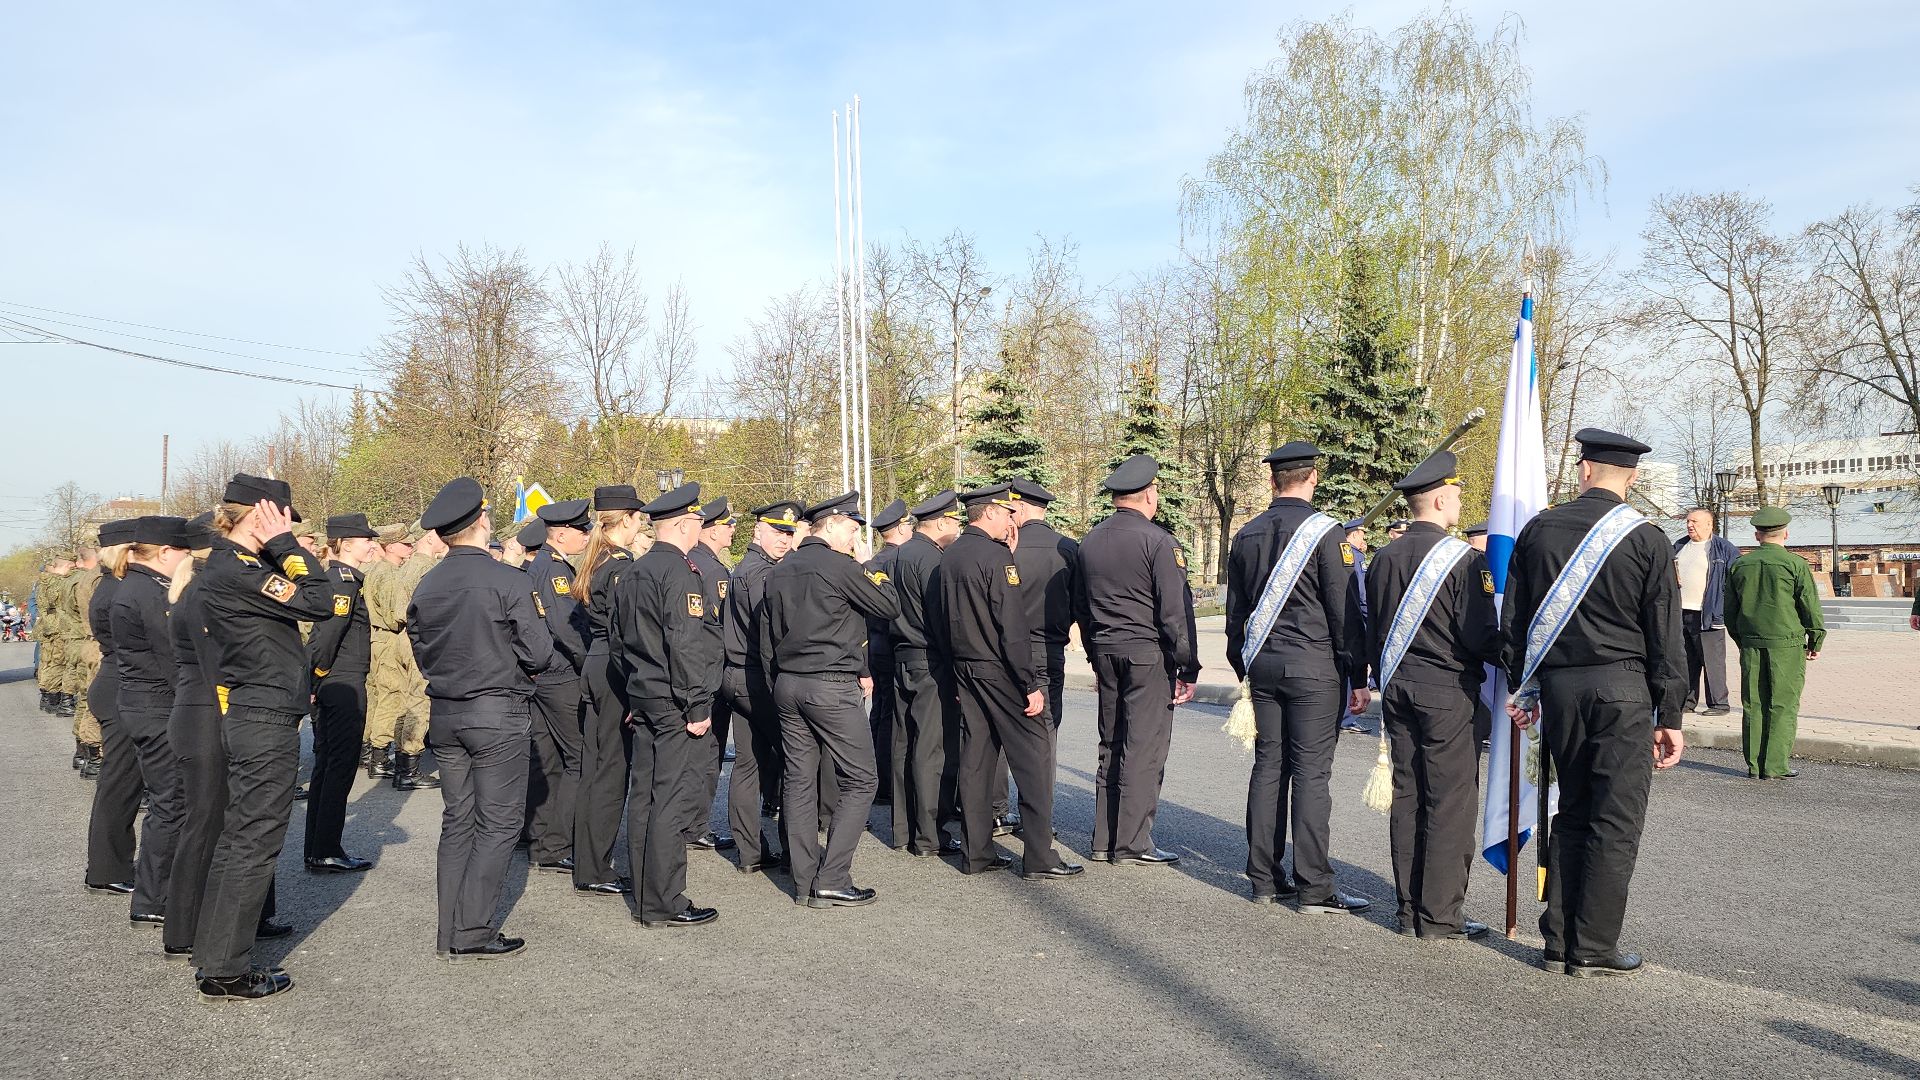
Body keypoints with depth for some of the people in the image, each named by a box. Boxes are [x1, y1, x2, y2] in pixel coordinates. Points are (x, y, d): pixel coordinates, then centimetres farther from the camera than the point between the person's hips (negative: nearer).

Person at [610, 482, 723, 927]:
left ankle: (644, 898, 20)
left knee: (644, 797, 12)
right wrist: (698, 707, -17)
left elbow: (617, 640, 19)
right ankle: (664, 904, 0)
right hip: (676, 705, -9)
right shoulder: (682, 572, -15)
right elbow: (686, 643, -21)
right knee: (675, 800, -4)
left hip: (642, 698, 9)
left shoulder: (629, 574, 14)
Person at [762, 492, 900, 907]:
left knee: (799, 780, 10)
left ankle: (804, 883, 14)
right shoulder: (841, 566, -12)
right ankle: (831, 881, -3)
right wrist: (868, 564, 3)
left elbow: (767, 636, 16)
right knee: (859, 781, 0)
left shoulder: (780, 570, 12)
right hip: (832, 686, -8)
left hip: (787, 685, 8)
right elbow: (891, 606, -6)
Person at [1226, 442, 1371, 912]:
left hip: (1263, 665, 6)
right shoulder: (1325, 531, -8)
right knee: (1311, 772, -3)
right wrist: (1359, 678, -4)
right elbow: (1345, 611, -9)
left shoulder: (1245, 535, 10)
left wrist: (1243, 670, 23)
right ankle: (1314, 888, 1)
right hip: (1314, 667, -5)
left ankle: (1264, 880, 14)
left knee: (1268, 767, 9)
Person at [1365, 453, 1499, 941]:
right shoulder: (1463, 559, -13)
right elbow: (1480, 639, -14)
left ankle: (1410, 911, 17)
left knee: (1407, 798, 10)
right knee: (1451, 803, 0)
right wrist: (1508, 655, 5)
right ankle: (1440, 917, 4)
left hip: (1397, 687, 7)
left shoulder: (1385, 558, 7)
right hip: (1448, 691, -7)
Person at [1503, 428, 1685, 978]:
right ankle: (1594, 949, 7)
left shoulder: (1538, 529, 4)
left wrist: (1522, 688, 17)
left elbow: (1513, 620, 8)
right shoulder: (1645, 538, -5)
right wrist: (1669, 717, 1)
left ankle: (1559, 943, 17)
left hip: (1558, 686, 4)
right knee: (1616, 821, 4)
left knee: (1570, 814, 14)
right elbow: (1665, 638, -4)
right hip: (1622, 687, -4)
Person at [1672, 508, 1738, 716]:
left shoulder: (1724, 549, -1)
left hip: (1708, 616, -6)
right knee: (1686, 661, 10)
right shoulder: (1679, 547, 16)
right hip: (1680, 614, 6)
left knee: (1712, 662, -4)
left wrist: (1725, 610, -11)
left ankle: (1718, 704, 3)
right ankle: (1687, 701, 17)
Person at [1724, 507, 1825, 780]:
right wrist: (1816, 642, 7)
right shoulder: (1794, 564, -6)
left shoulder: (1739, 565, 6)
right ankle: (1775, 766, 1)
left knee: (1753, 705, 7)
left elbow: (1730, 610, 13)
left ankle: (1754, 765, 11)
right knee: (1783, 706, 1)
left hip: (1750, 644, 4)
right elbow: (1811, 606, -3)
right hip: (1787, 644, -4)